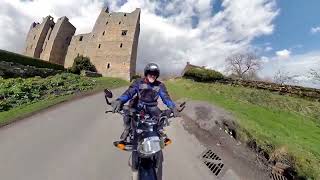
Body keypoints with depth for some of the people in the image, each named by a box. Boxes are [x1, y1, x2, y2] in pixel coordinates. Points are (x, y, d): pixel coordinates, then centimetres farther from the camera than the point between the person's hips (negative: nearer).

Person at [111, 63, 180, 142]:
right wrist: (119, 101, -40)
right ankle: (127, 129, 13)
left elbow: (166, 97, -14)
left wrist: (173, 107, -32)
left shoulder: (160, 85, -7)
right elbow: (129, 92, -21)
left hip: (152, 106, 1)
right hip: (138, 104, -1)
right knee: (127, 113, -21)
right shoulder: (139, 82, -10)